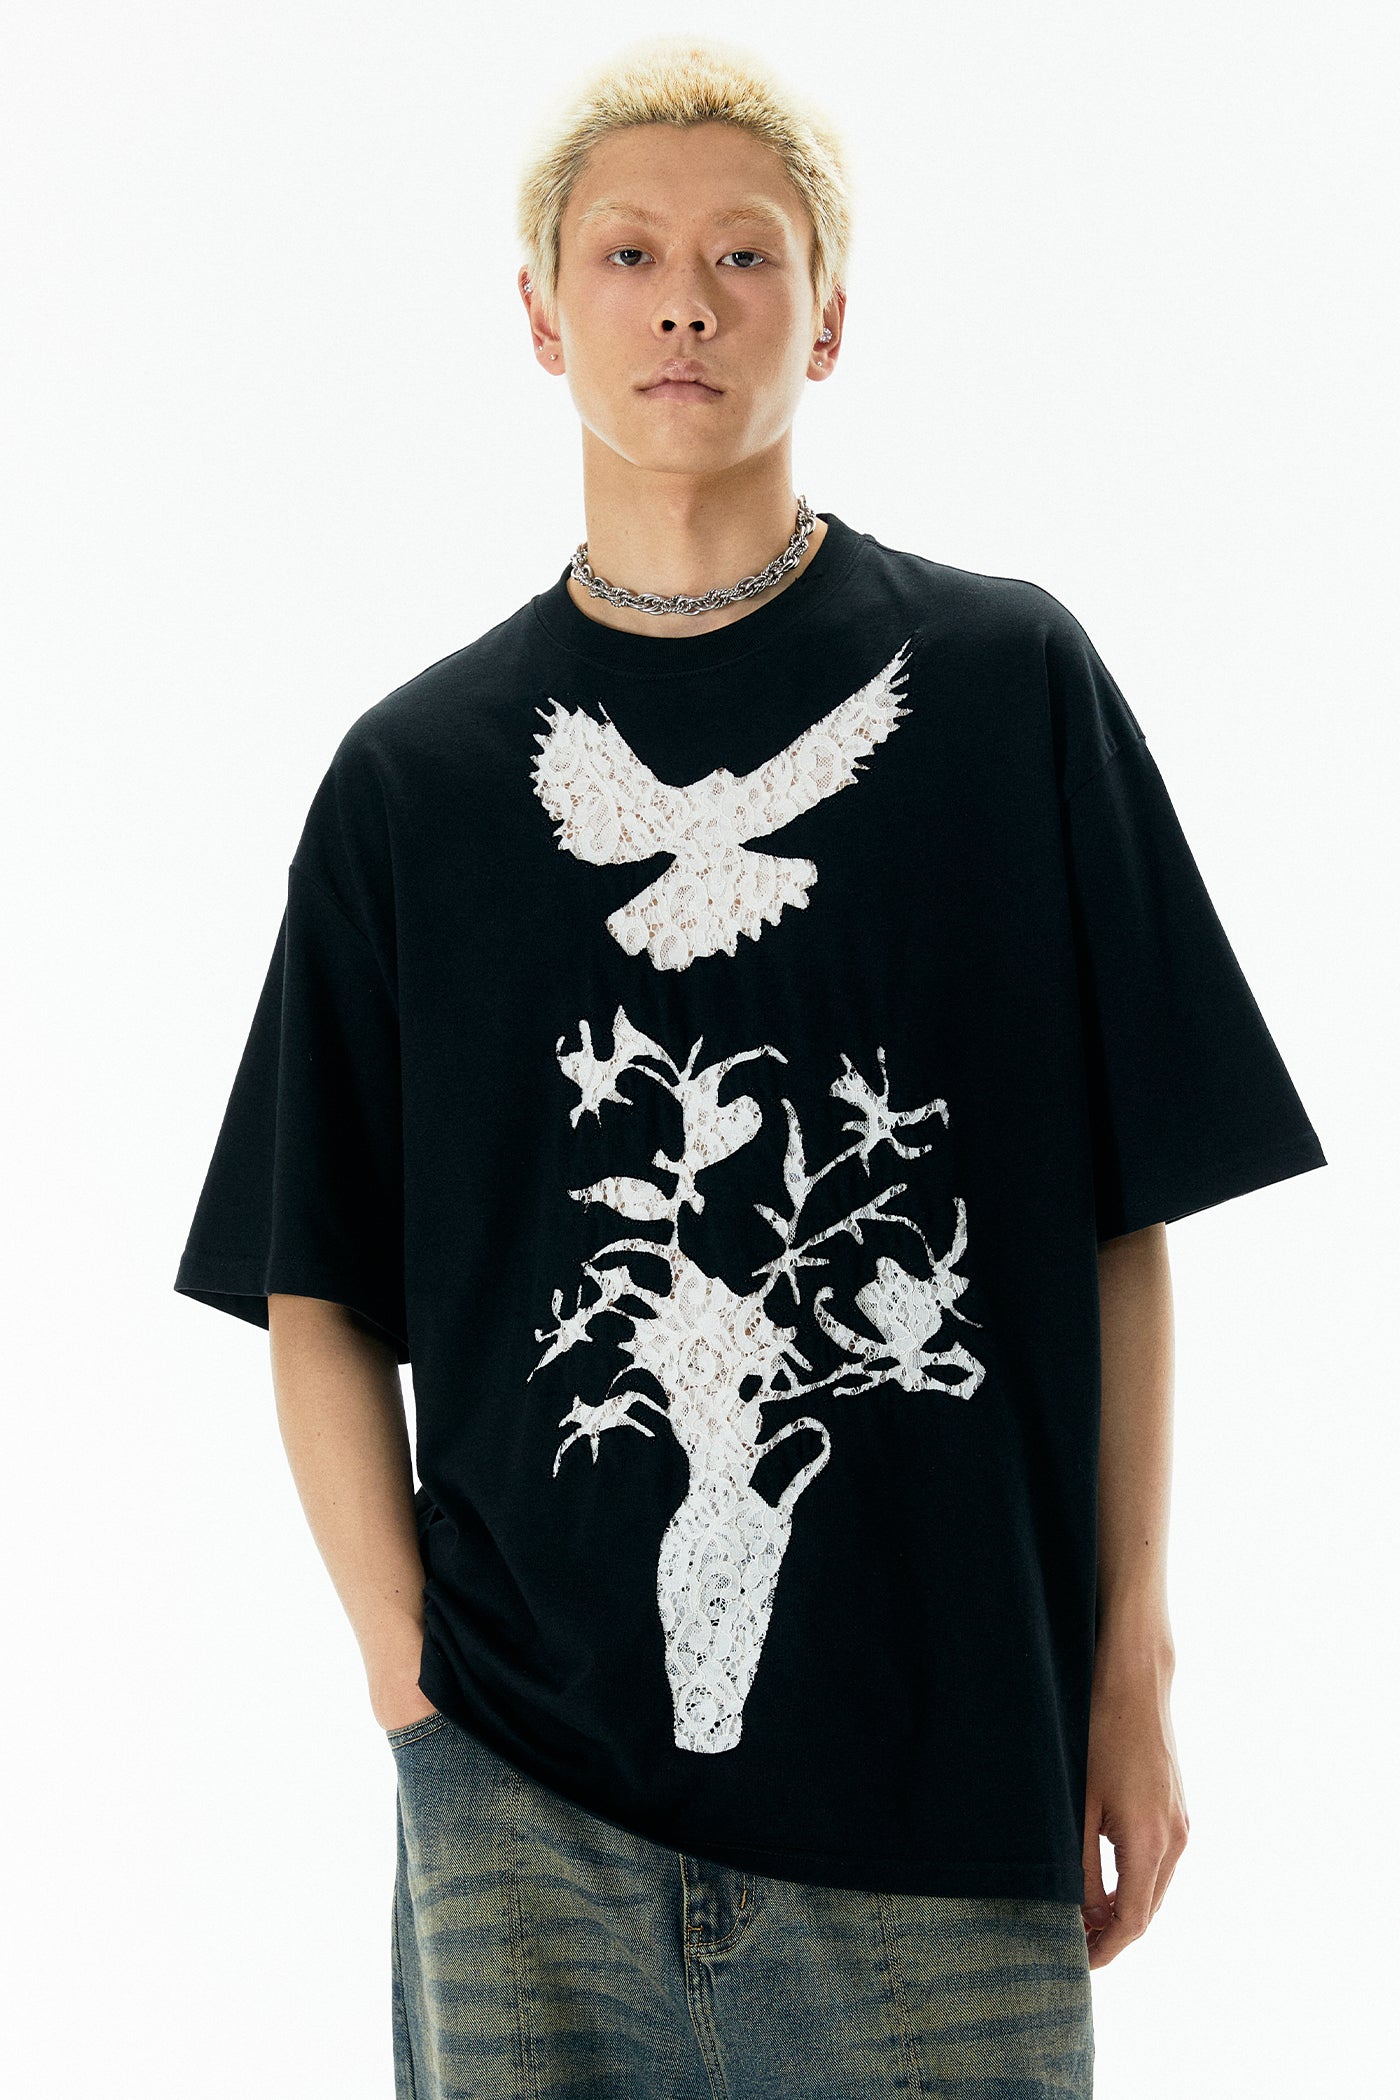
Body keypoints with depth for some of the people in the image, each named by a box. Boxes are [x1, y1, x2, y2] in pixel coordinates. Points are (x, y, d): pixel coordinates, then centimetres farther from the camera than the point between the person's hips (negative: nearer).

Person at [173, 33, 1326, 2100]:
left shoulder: (1009, 685, 4)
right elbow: (317, 1290, 8)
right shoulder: (415, 772, 7)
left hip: (952, 1775, 0)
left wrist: (1136, 1662, 1)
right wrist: (413, 1687, -1)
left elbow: (1123, 1219, 5)